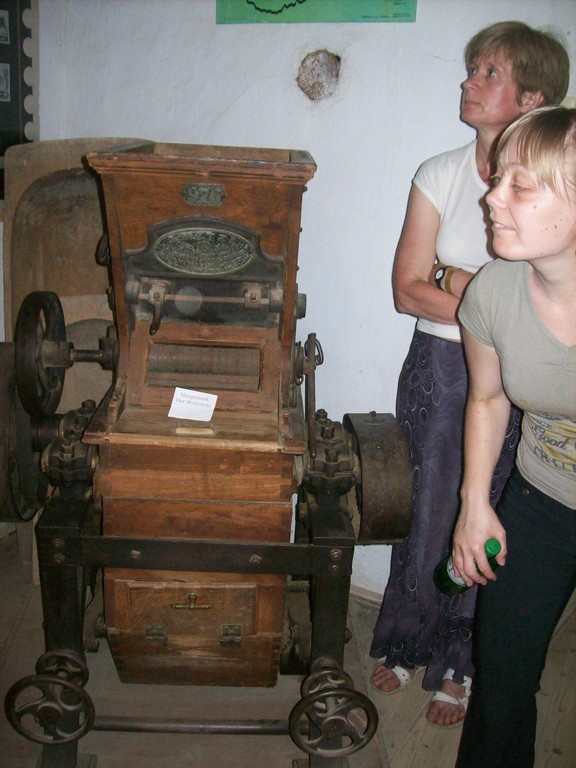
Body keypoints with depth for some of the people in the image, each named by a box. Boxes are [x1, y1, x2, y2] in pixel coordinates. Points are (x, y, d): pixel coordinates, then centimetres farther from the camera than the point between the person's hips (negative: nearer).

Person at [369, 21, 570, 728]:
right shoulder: (440, 175, 0)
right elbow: (408, 290, -5)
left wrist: (456, 279, -13)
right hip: (439, 368, 2)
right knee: (433, 514, 10)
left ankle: (456, 664, 32)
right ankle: (407, 642, 36)